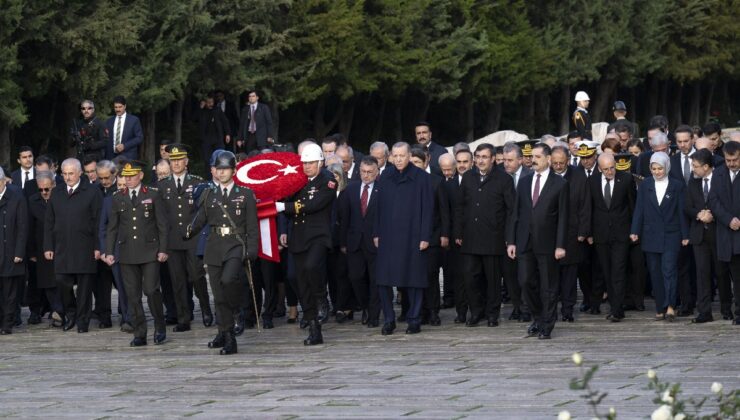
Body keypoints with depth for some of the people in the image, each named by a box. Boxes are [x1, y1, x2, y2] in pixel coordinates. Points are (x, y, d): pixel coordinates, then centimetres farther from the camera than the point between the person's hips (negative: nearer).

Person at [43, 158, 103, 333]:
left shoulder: (92, 192, 1)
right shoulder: (56, 194, 13)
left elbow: (99, 221, -2)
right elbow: (49, 223, 14)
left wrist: (98, 247, -8)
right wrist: (48, 247, 6)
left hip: (85, 249, -3)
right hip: (62, 249, 3)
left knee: (85, 285, 0)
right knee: (62, 281, -4)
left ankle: (82, 321, 10)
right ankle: (70, 313, 18)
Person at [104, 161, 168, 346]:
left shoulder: (153, 195, 3)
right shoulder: (117, 198, 9)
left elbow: (162, 224, 3)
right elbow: (112, 227, 11)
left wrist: (163, 249, -4)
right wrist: (109, 252, 4)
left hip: (149, 251, -3)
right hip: (127, 253, 3)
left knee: (151, 290, -10)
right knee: (133, 295, 1)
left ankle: (160, 328, 8)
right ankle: (139, 334, 7)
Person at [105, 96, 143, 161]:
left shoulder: (134, 120, 4)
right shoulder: (109, 121, 15)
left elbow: (140, 138, 0)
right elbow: (107, 140, 16)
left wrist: (124, 146, -10)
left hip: (128, 158, -3)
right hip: (112, 157, 3)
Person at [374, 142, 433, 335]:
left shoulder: (421, 178, -2)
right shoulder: (386, 178, 9)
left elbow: (428, 209, -4)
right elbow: (379, 208, 12)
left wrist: (425, 237, -9)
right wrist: (376, 233, 7)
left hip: (412, 237, -3)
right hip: (388, 237, 3)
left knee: (414, 279, 1)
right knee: (384, 279, -1)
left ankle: (414, 320, 9)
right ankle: (388, 320, 7)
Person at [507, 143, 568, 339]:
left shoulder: (560, 184, -1)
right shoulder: (524, 182, 11)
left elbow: (562, 217, -4)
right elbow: (516, 214, 11)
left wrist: (560, 245, -10)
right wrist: (511, 241, 5)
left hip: (547, 243, -4)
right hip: (525, 242, 4)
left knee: (548, 286, 2)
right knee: (526, 282, 2)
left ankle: (546, 326, 11)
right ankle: (538, 317, 22)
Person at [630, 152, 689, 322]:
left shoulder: (677, 186, 2)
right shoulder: (645, 185, 6)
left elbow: (681, 211, 2)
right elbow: (639, 209, 5)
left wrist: (685, 235, 0)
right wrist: (635, 231, -4)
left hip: (671, 235, -3)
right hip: (651, 236, 3)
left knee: (669, 269, -14)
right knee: (655, 273, 4)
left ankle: (670, 306, -19)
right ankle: (660, 308, 9)